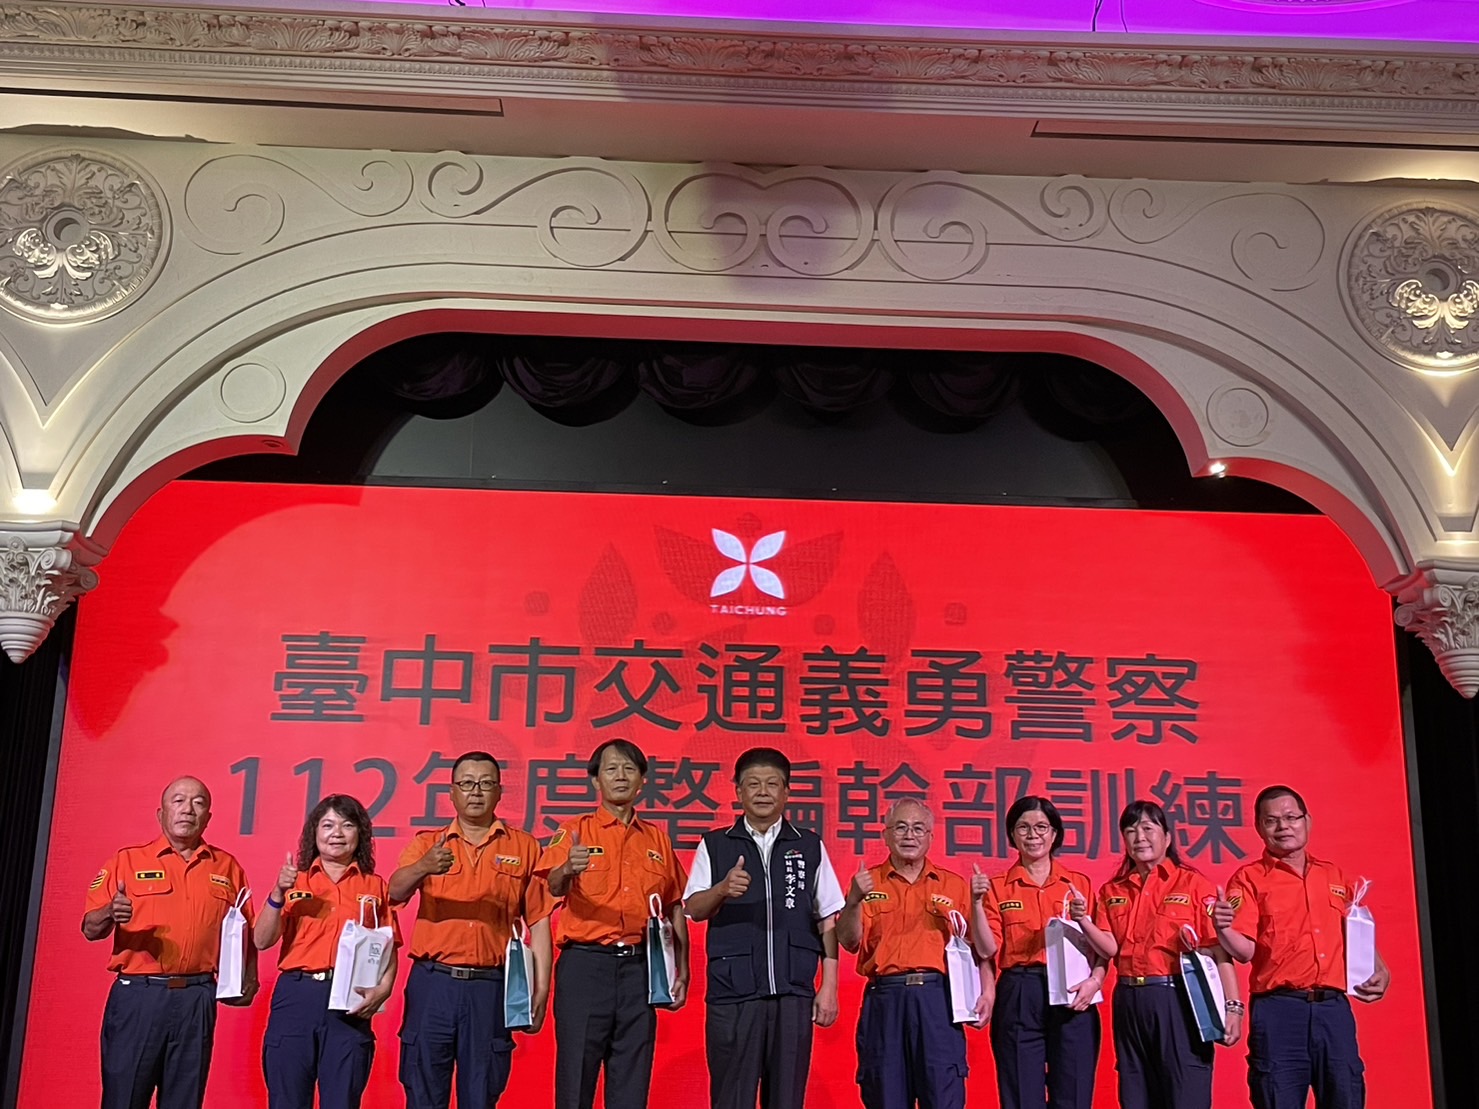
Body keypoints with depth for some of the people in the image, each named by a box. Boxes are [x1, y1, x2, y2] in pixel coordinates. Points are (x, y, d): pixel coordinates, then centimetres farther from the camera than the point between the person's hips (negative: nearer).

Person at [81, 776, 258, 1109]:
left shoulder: (227, 868, 10)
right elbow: (90, 929, 2)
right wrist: (111, 913, -20)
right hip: (137, 995, -2)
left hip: (197, 999, 2)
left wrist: (248, 977, -2)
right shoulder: (127, 860, 4)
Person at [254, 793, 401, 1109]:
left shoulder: (375, 886, 9)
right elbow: (262, 941, 1)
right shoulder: (295, 882, 8)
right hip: (296, 997, 0)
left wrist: (382, 989, -10)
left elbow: (388, 948, 8)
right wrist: (278, 894, -12)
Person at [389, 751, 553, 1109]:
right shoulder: (427, 843, 9)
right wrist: (424, 868, -32)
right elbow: (396, 892, -10)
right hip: (432, 983, 0)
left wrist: (540, 990, -4)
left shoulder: (524, 847, 7)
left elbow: (539, 923, 4)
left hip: (491, 987, 0)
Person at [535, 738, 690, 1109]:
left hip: (639, 967, 3)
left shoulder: (657, 839, 13)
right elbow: (554, 887, -15)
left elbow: (675, 909, 15)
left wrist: (681, 970, 8)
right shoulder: (575, 831, 2)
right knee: (576, 1071, -1)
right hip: (585, 964, -3)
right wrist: (568, 870, -38)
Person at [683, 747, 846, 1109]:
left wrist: (829, 987, 3)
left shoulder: (810, 847, 10)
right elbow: (693, 909, -1)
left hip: (794, 993, 1)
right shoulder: (714, 845, 8)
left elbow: (828, 921, 10)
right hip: (732, 992, -1)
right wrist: (723, 890, -22)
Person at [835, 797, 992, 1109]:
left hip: (938, 998, 0)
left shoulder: (954, 884, 12)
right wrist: (855, 900, -17)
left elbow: (980, 946, 10)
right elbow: (849, 941, 0)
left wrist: (986, 991, -4)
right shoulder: (868, 882, 10)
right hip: (884, 999, 0)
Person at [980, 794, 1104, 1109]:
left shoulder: (1078, 883, 9)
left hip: (1071, 996, 1)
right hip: (1018, 999, -1)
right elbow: (989, 949, -2)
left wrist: (1095, 980, -13)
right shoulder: (998, 887, 6)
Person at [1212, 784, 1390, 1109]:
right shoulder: (1249, 878, 3)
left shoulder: (1335, 877, 17)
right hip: (1278, 1011, -4)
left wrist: (1378, 969, 7)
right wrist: (1223, 929, -27)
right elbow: (1245, 950, -6)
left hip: (1335, 1008, 4)